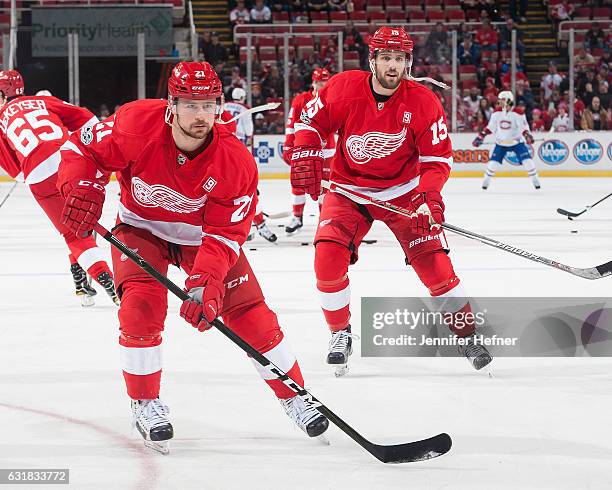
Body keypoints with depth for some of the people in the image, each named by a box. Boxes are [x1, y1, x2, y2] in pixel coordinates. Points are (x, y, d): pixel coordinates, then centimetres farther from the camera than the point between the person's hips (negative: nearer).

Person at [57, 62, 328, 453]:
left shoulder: (236, 162, -28)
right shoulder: (136, 125, -29)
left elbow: (224, 235, -25)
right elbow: (83, 148, -13)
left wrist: (205, 284, -38)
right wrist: (83, 190, -30)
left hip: (202, 233, 1)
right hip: (141, 228, 0)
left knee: (250, 312, -7)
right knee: (142, 304, -23)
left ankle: (295, 397, 11)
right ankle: (145, 404, -4)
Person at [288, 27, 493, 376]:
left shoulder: (424, 103, -16)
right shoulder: (344, 89, -16)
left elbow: (438, 158, -11)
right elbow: (311, 121, -1)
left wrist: (428, 196, -27)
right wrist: (306, 158, -18)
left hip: (403, 191, -1)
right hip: (349, 189, 1)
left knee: (433, 261, -10)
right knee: (329, 255, -18)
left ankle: (467, 334, 8)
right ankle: (340, 334, 4)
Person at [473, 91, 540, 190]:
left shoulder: (518, 113, -15)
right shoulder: (497, 113, -3)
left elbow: (524, 126, -15)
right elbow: (490, 127, 5)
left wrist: (527, 135, -33)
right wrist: (481, 136, 1)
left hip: (516, 141, -3)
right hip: (501, 142, 3)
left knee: (527, 160, -13)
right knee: (494, 162, -4)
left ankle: (535, 179, 3)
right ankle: (486, 180, 16)